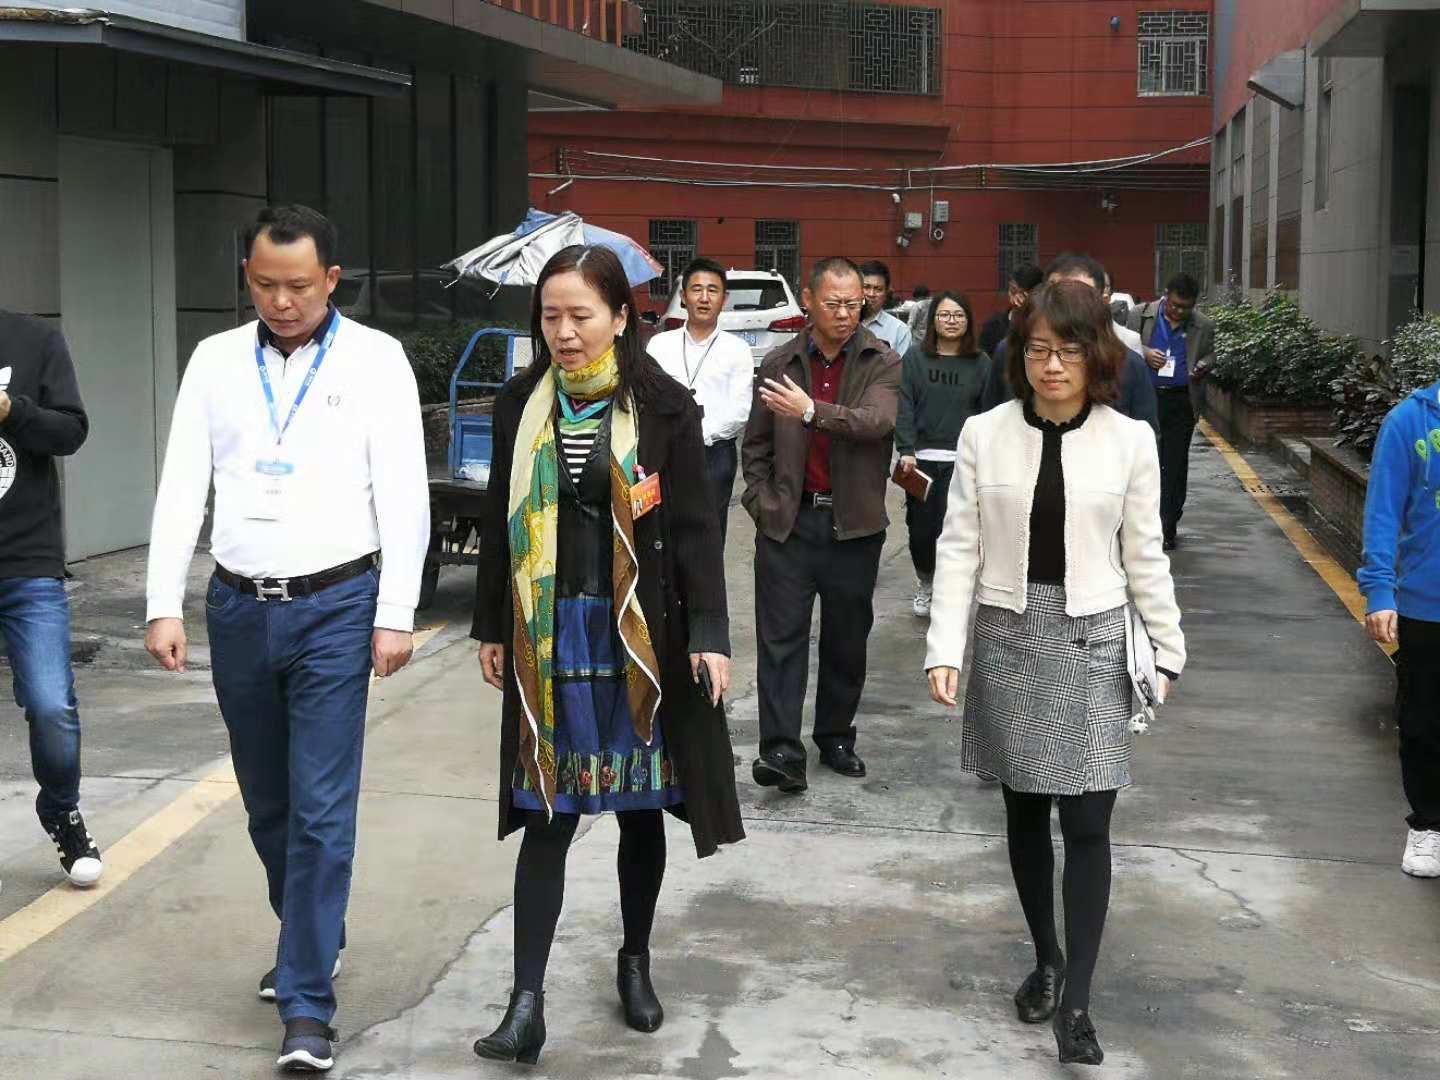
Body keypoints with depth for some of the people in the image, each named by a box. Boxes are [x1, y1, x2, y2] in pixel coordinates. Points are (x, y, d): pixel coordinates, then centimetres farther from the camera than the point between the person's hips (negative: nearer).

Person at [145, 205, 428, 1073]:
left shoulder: (374, 358, -3)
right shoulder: (216, 359, 7)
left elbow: (402, 493, -6)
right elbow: (183, 488, 5)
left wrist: (396, 614, -11)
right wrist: (164, 605, -3)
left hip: (334, 609, -4)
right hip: (238, 608, 4)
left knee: (321, 810, -6)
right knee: (268, 803, 16)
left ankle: (308, 1005, 0)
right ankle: (312, 941, 37)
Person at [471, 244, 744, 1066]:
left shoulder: (664, 407, -6)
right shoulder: (522, 404, 3)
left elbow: (696, 529, -6)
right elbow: (503, 523, 9)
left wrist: (709, 635, -12)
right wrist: (493, 628, 10)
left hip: (640, 635, -1)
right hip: (549, 635, 2)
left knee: (640, 803, 11)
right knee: (546, 815, 0)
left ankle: (636, 962, 30)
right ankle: (529, 999, 2)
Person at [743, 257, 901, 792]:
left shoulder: (882, 362, 0)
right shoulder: (778, 363, 6)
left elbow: (878, 421, -19)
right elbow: (756, 444, 13)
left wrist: (813, 412, -32)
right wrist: (762, 501, 0)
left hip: (854, 523, 0)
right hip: (788, 521, 0)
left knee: (847, 639, 10)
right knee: (781, 636, -5)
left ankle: (836, 737, 24)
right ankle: (781, 750, -6)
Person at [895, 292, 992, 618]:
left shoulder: (980, 363, 6)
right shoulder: (915, 357, 5)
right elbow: (904, 406, 0)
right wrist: (906, 450, -8)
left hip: (963, 460, 0)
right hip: (922, 458, 0)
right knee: (921, 528, 4)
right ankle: (924, 582, 31)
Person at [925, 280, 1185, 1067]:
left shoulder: (1130, 440, -2)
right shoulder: (984, 434, -2)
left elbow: (1143, 556, 4)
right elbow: (959, 548, -2)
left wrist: (1167, 649, 5)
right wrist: (945, 647, -9)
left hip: (1090, 643, -1)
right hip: (1007, 638, 1)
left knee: (1087, 825, -4)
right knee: (1025, 813, 11)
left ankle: (1076, 1001, 2)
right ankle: (1045, 960, 29)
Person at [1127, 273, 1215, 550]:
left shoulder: (1203, 326, 5)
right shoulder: (1141, 315, 1)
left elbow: (1209, 354, 18)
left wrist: (1202, 367, -5)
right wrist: (1144, 354, -12)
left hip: (1182, 402, 1)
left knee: (1175, 464, 2)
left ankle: (1168, 527, 8)